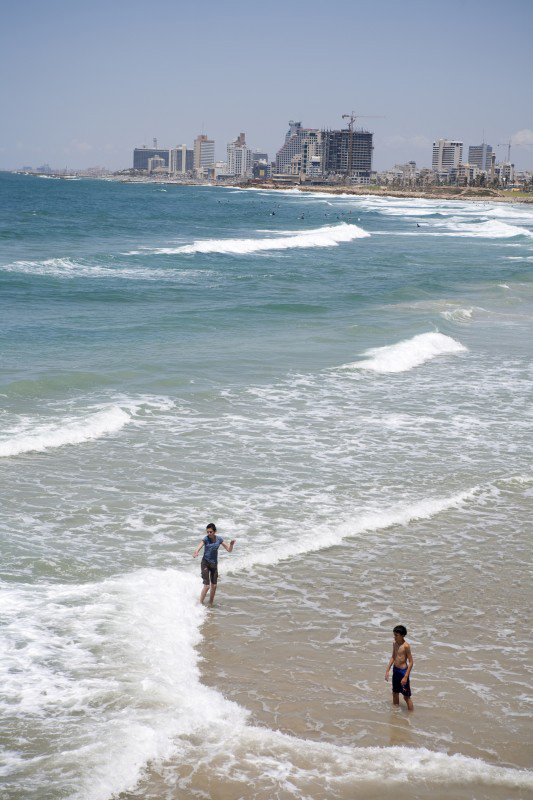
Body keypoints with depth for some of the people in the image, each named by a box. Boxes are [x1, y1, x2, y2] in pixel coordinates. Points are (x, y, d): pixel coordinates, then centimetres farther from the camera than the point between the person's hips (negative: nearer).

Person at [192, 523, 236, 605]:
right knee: (207, 586, -12)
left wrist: (231, 544, -20)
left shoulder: (219, 539, -3)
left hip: (214, 564, 4)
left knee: (214, 586, 9)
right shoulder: (206, 539, -13)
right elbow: (200, 546, -32)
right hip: (205, 563, -4)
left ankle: (210, 604, 26)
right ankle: (200, 604, 0)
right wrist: (196, 552, -54)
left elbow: (229, 550, 2)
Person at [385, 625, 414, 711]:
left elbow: (411, 662, -18)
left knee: (406, 696, -2)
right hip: (395, 670, 8)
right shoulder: (395, 644, 3)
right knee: (395, 693, 21)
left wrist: (405, 677, -20)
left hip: (403, 671, -8)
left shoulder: (406, 646, -20)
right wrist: (387, 670, 13)